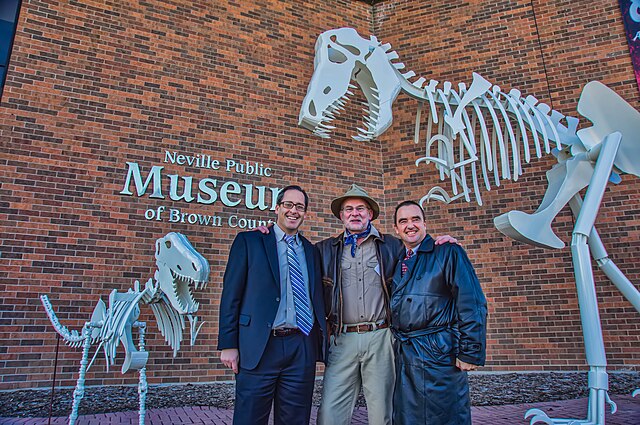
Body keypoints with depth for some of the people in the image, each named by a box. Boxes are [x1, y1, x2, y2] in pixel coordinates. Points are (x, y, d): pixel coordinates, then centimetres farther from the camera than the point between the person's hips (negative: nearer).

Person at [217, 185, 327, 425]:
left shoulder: (311, 251, 15)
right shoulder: (248, 241, 3)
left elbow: (318, 298, 16)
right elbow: (231, 295, -1)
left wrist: (322, 342, 8)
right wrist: (228, 345, -7)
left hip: (302, 349, 4)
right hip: (260, 348, -3)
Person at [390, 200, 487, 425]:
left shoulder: (448, 253, -4)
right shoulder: (398, 262, 14)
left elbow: (473, 305, -10)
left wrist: (470, 353, -14)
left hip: (440, 353, -6)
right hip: (403, 355, 6)